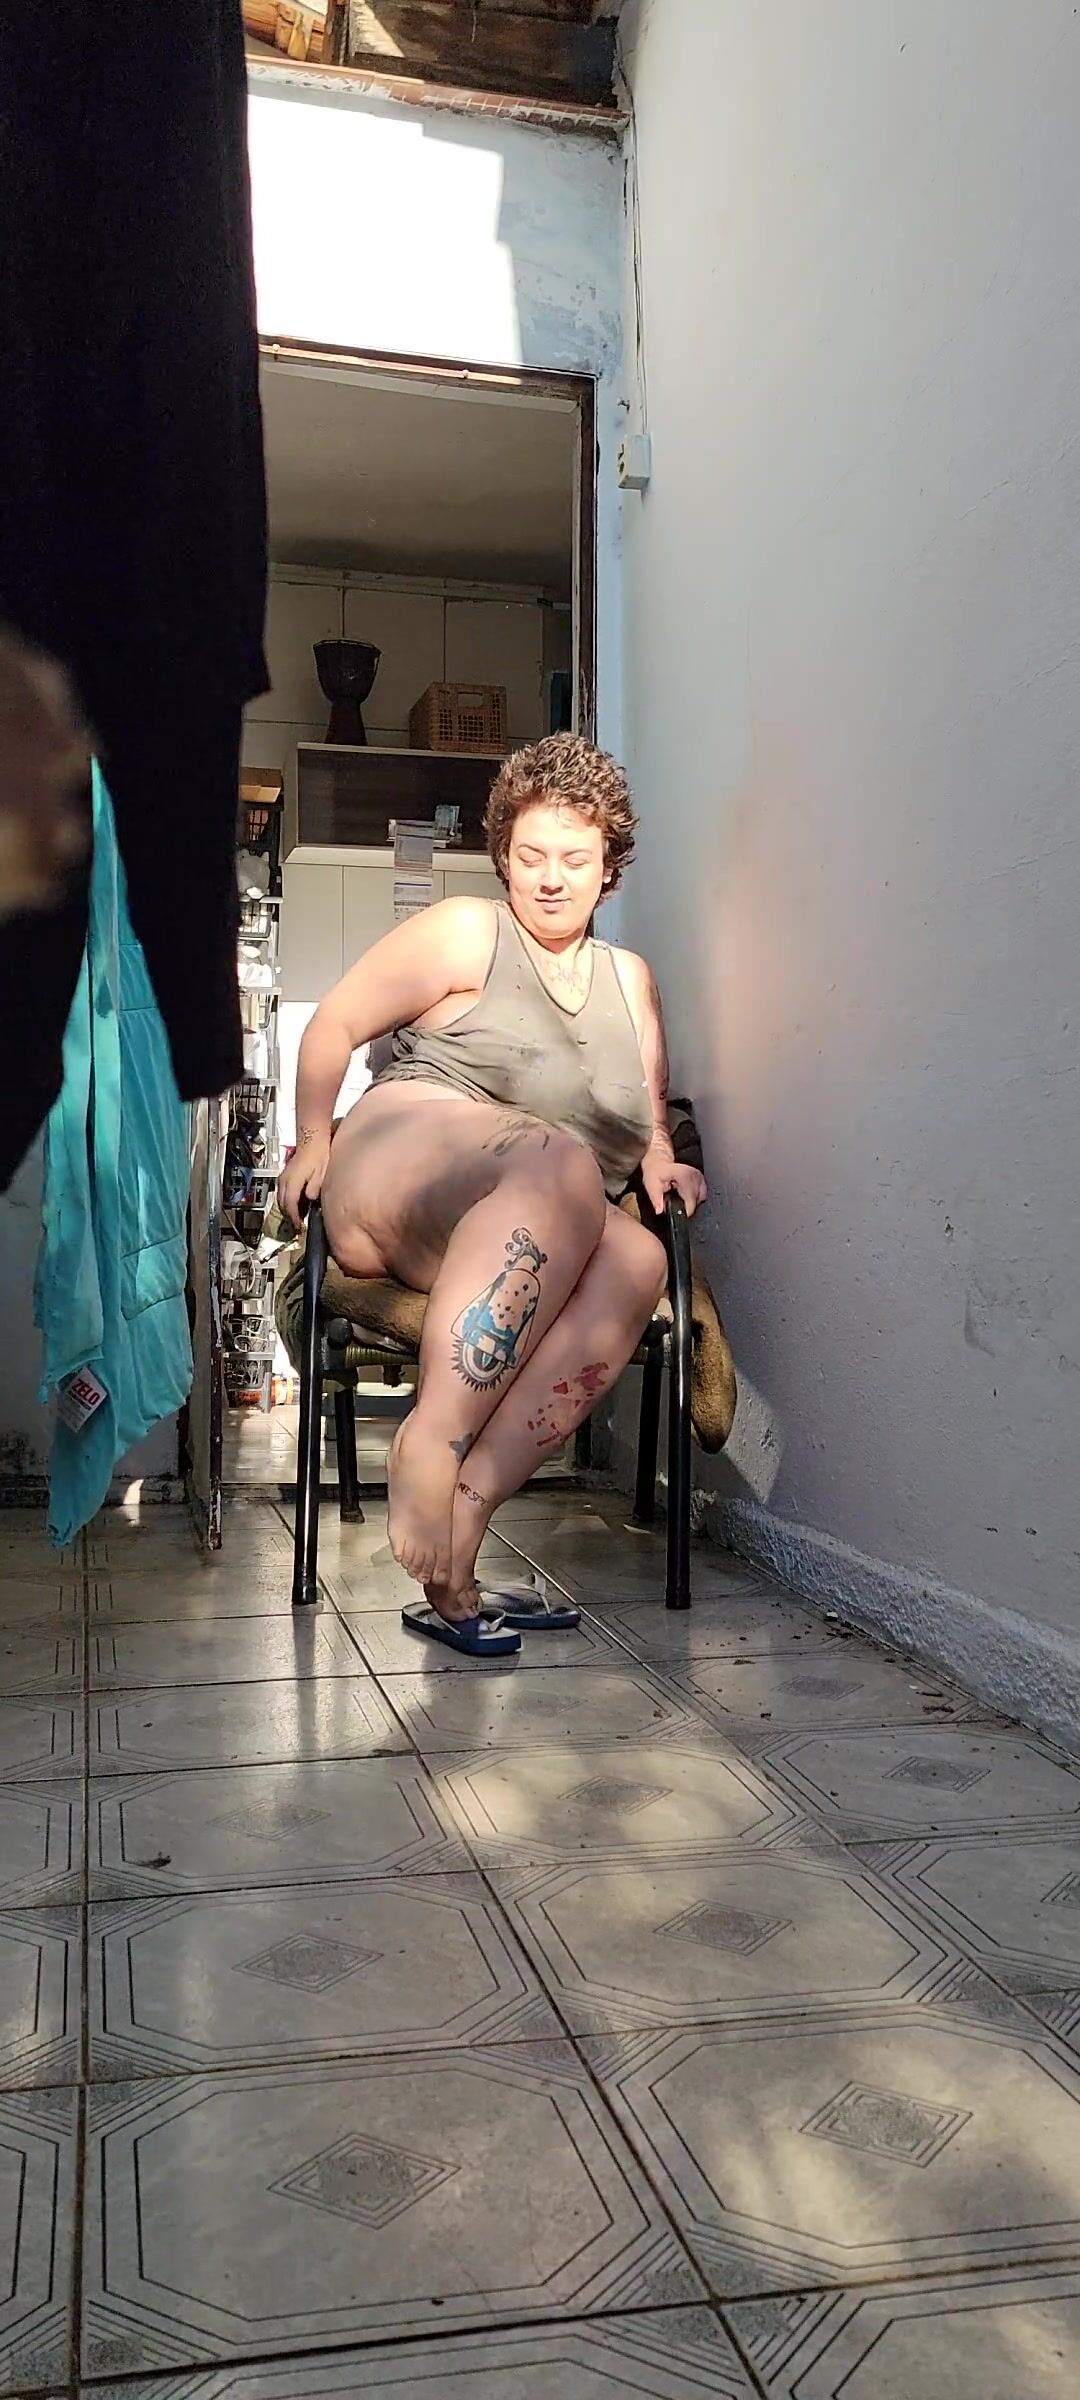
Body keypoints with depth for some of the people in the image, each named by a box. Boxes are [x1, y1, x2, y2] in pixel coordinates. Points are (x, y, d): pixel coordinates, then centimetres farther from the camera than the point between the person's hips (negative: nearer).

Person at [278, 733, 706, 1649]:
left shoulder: (630, 977, 23)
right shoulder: (464, 933, 8)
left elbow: (649, 1122, 25)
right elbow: (332, 1028, 8)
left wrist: (661, 1160, 3)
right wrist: (314, 1144, -2)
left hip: (536, 1247, 5)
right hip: (402, 1168, -4)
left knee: (638, 1260, -33)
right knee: (560, 1160, -39)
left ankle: (469, 1503, -40)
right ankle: (431, 1439, -43)